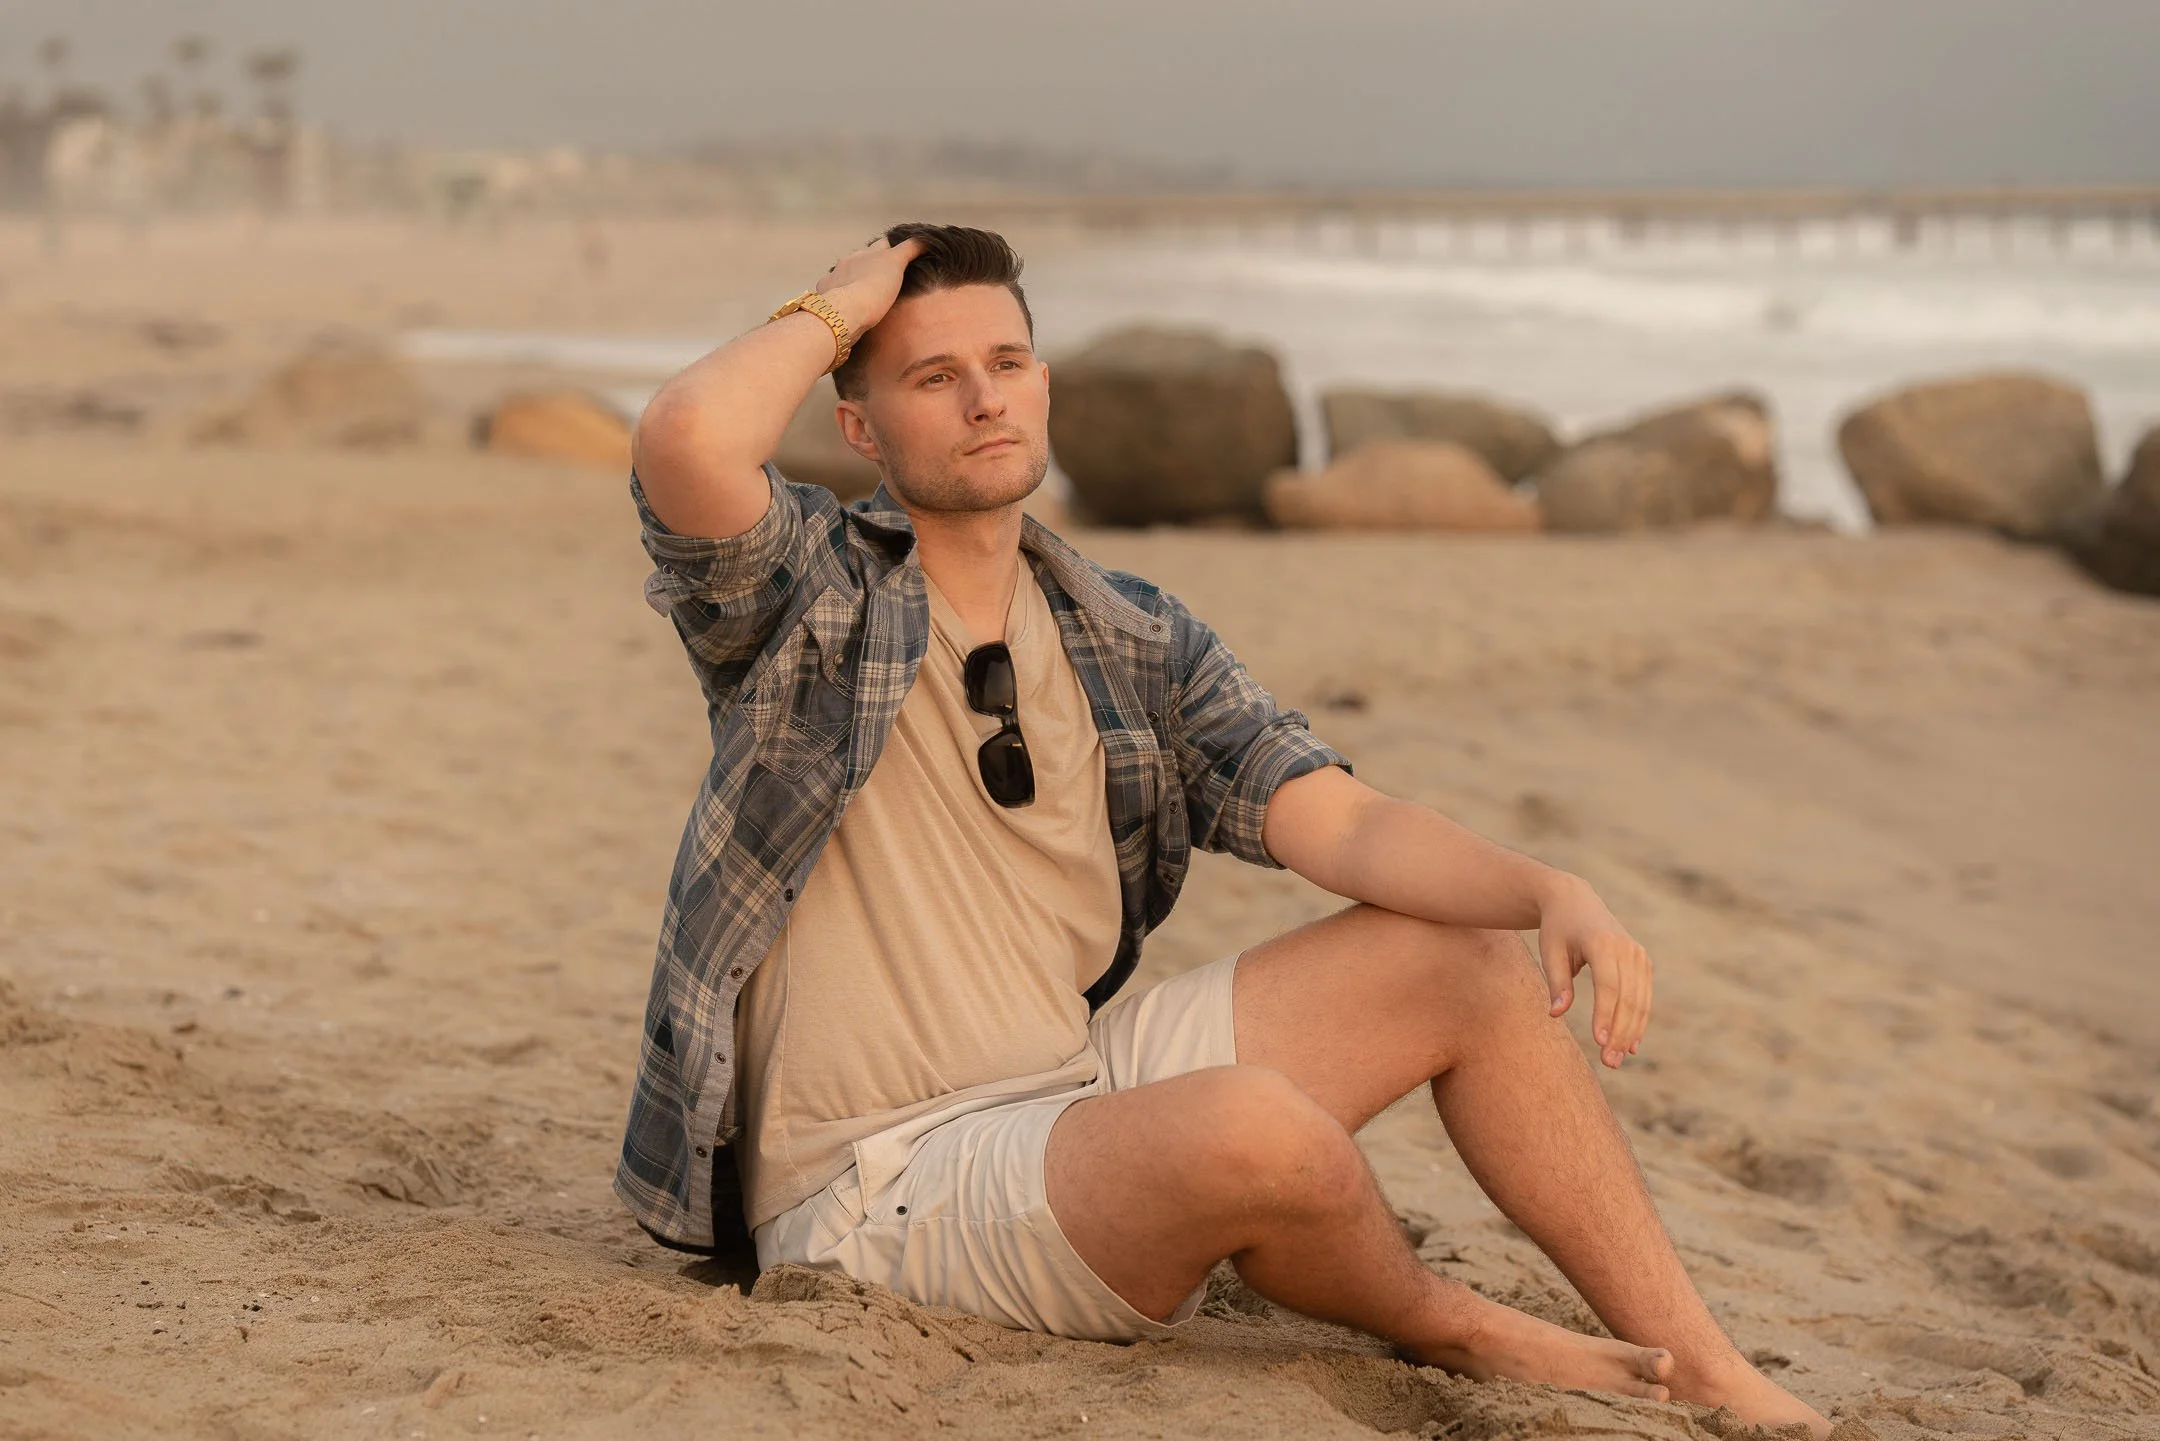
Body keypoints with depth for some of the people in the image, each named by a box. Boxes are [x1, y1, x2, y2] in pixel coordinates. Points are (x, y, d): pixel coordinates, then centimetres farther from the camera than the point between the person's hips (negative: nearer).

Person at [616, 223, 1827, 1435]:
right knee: (1255, 1127, -35)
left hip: (1080, 1086, 7)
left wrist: (1552, 893, -20)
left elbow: (1334, 821, -2)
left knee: (1471, 961, 1)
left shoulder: (1137, 642, 9)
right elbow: (686, 439, -30)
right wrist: (835, 312, -10)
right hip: (880, 1185, -7)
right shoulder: (807, 593, -8)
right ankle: (1457, 1337, -2)